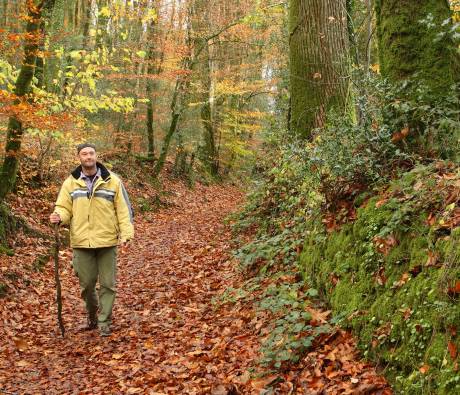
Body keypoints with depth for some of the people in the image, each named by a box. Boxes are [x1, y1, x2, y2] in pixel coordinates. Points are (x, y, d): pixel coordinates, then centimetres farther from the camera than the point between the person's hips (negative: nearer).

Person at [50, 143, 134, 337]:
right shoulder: (70, 183, 5)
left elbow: (123, 209, 0)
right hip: (82, 242, 1)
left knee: (107, 283, 3)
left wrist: (126, 233, -8)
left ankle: (104, 322, 14)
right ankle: (92, 313, 35)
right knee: (86, 283, 9)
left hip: (107, 241, -1)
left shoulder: (112, 180, 0)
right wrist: (58, 216, -17)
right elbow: (65, 208, 6)